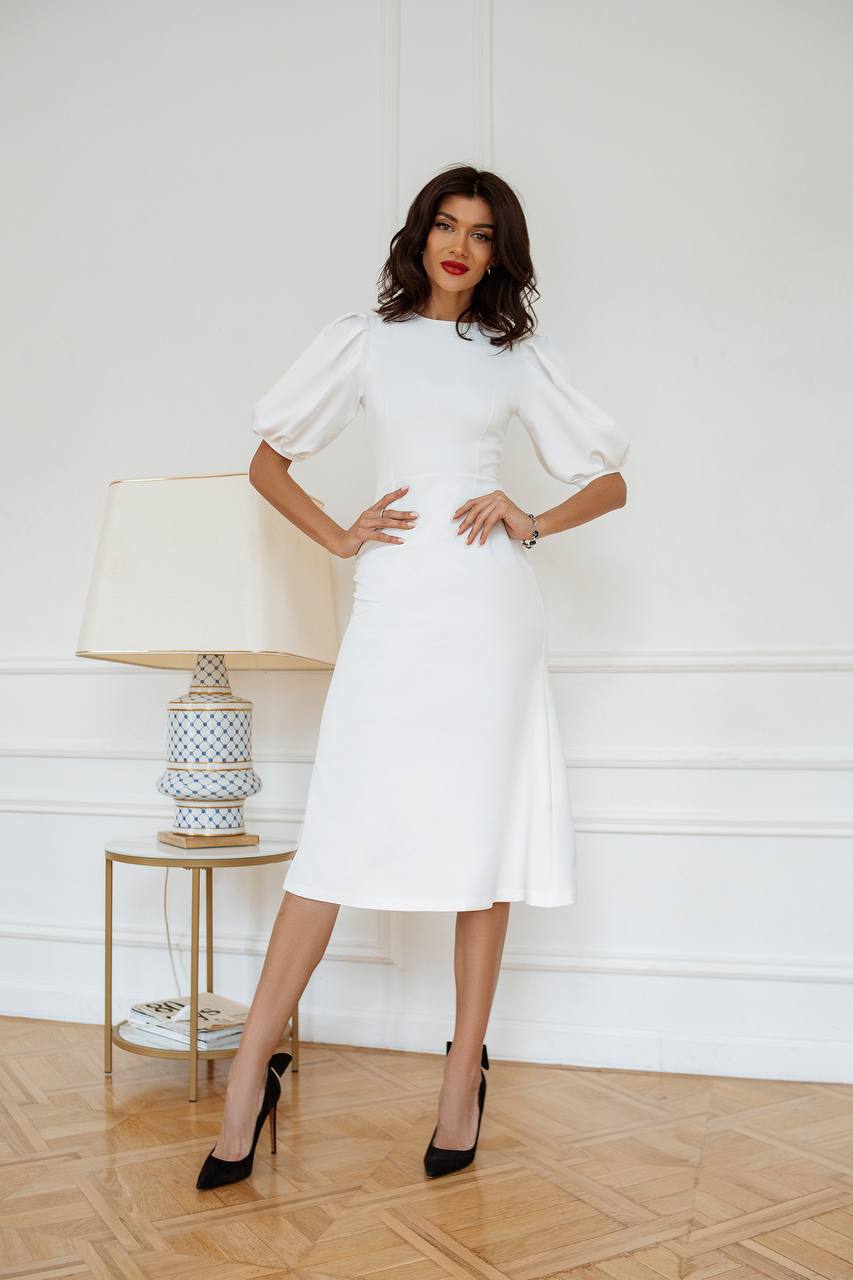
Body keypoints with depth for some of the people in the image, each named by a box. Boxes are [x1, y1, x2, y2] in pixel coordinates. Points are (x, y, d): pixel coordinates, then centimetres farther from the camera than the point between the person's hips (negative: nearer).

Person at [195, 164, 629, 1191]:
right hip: (392, 603, 0)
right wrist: (340, 537, 1)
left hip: (489, 603, 1)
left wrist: (532, 521, -1)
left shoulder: (518, 356, 15)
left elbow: (609, 481, 16)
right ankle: (251, 1070, 3)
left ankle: (464, 1073, 12)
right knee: (341, 833, -6)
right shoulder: (362, 339, 14)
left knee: (482, 828, 0)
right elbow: (267, 460, 15)